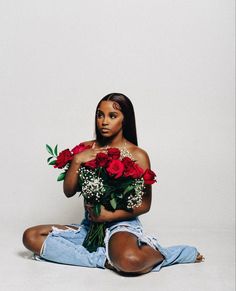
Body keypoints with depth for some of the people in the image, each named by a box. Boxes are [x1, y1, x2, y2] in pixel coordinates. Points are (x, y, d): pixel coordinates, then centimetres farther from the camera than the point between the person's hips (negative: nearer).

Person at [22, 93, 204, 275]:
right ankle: (105, 259, -17)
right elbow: (69, 192, -1)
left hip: (122, 223, -5)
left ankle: (159, 254, -4)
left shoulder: (137, 155, -6)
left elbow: (144, 204, -3)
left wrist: (111, 215, -16)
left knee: (130, 261, -40)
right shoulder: (86, 149, 4)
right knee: (31, 237, -15)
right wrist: (77, 160, -16)